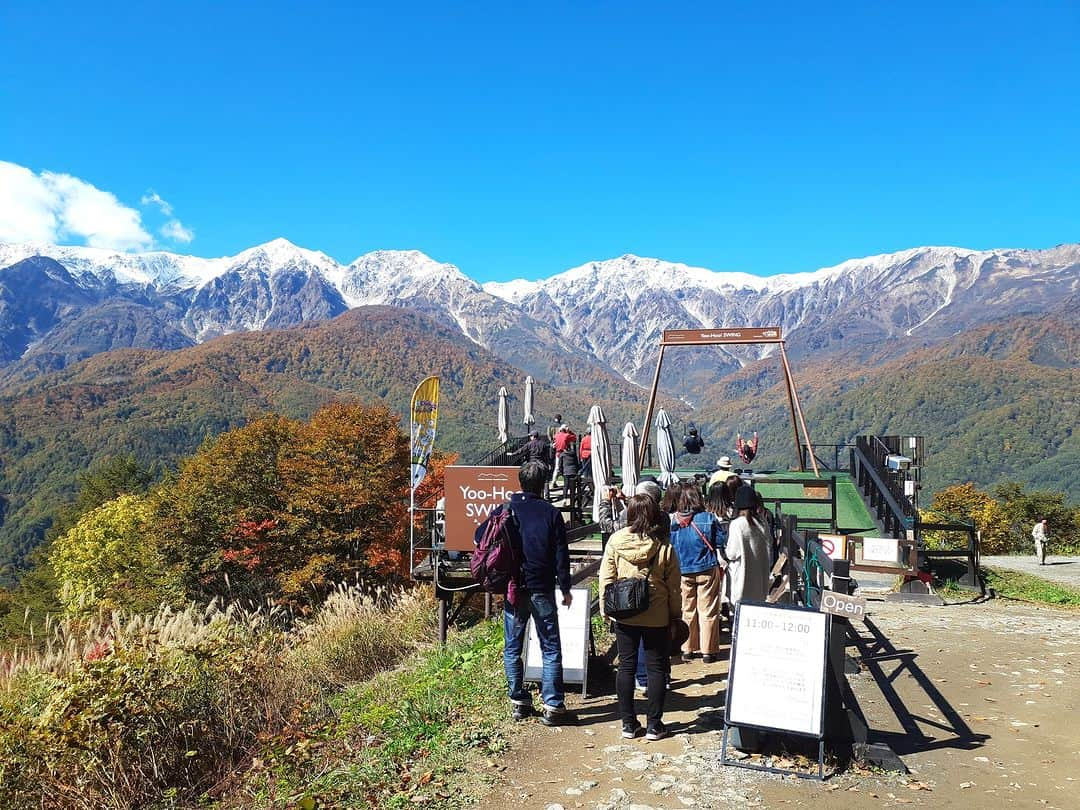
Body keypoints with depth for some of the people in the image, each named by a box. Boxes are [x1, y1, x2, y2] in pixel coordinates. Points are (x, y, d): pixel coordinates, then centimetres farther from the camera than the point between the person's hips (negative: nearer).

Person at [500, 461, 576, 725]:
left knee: (512, 649, 13)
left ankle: (519, 702, 17)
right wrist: (565, 589, 6)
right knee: (551, 649, 5)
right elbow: (561, 555, -4)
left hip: (512, 590, 2)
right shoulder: (551, 513, -5)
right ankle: (552, 705, 3)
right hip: (542, 591, -2)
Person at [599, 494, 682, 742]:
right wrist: (675, 615, 8)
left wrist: (606, 608, 6)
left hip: (624, 616, 1)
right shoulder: (664, 547, -10)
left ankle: (628, 723, 17)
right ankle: (654, 725, 15)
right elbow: (673, 585, -3)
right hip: (656, 617, -1)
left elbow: (606, 577, -4)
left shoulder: (616, 540, -8)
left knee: (626, 666, 11)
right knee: (656, 668, 10)